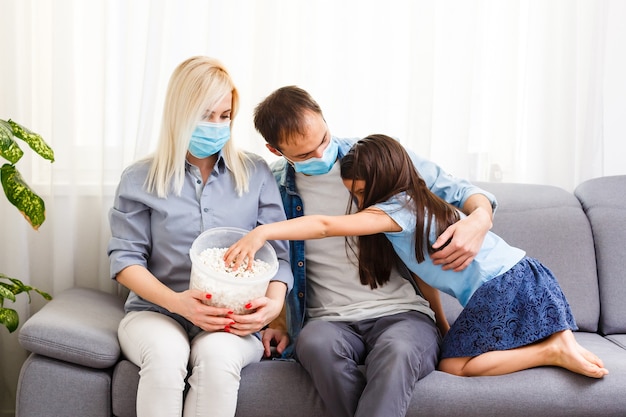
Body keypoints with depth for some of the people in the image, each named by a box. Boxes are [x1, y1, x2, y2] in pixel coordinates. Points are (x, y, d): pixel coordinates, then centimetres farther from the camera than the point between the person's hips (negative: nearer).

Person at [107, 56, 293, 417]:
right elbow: (126, 259, 1)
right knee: (165, 354, -35)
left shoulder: (256, 174, 9)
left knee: (217, 355, -35)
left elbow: (278, 253, 6)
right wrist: (177, 302, -16)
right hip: (156, 311, 0)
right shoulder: (140, 180, 6)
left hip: (233, 321, 0)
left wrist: (275, 302, -15)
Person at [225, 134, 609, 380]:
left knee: (454, 364, -2)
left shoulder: (397, 209, -12)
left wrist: (262, 233, -30)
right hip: (525, 273, 9)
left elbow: (326, 225, -24)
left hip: (500, 288, -9)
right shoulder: (423, 203, 19)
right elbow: (424, 271, 18)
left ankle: (555, 351, -7)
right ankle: (559, 338, 6)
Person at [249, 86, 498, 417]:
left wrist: (480, 219, -13)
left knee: (397, 350, -38)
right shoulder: (274, 185, 6)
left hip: (401, 314, -1)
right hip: (329, 321, 2)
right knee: (316, 342, -36)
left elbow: (458, 191, 9)